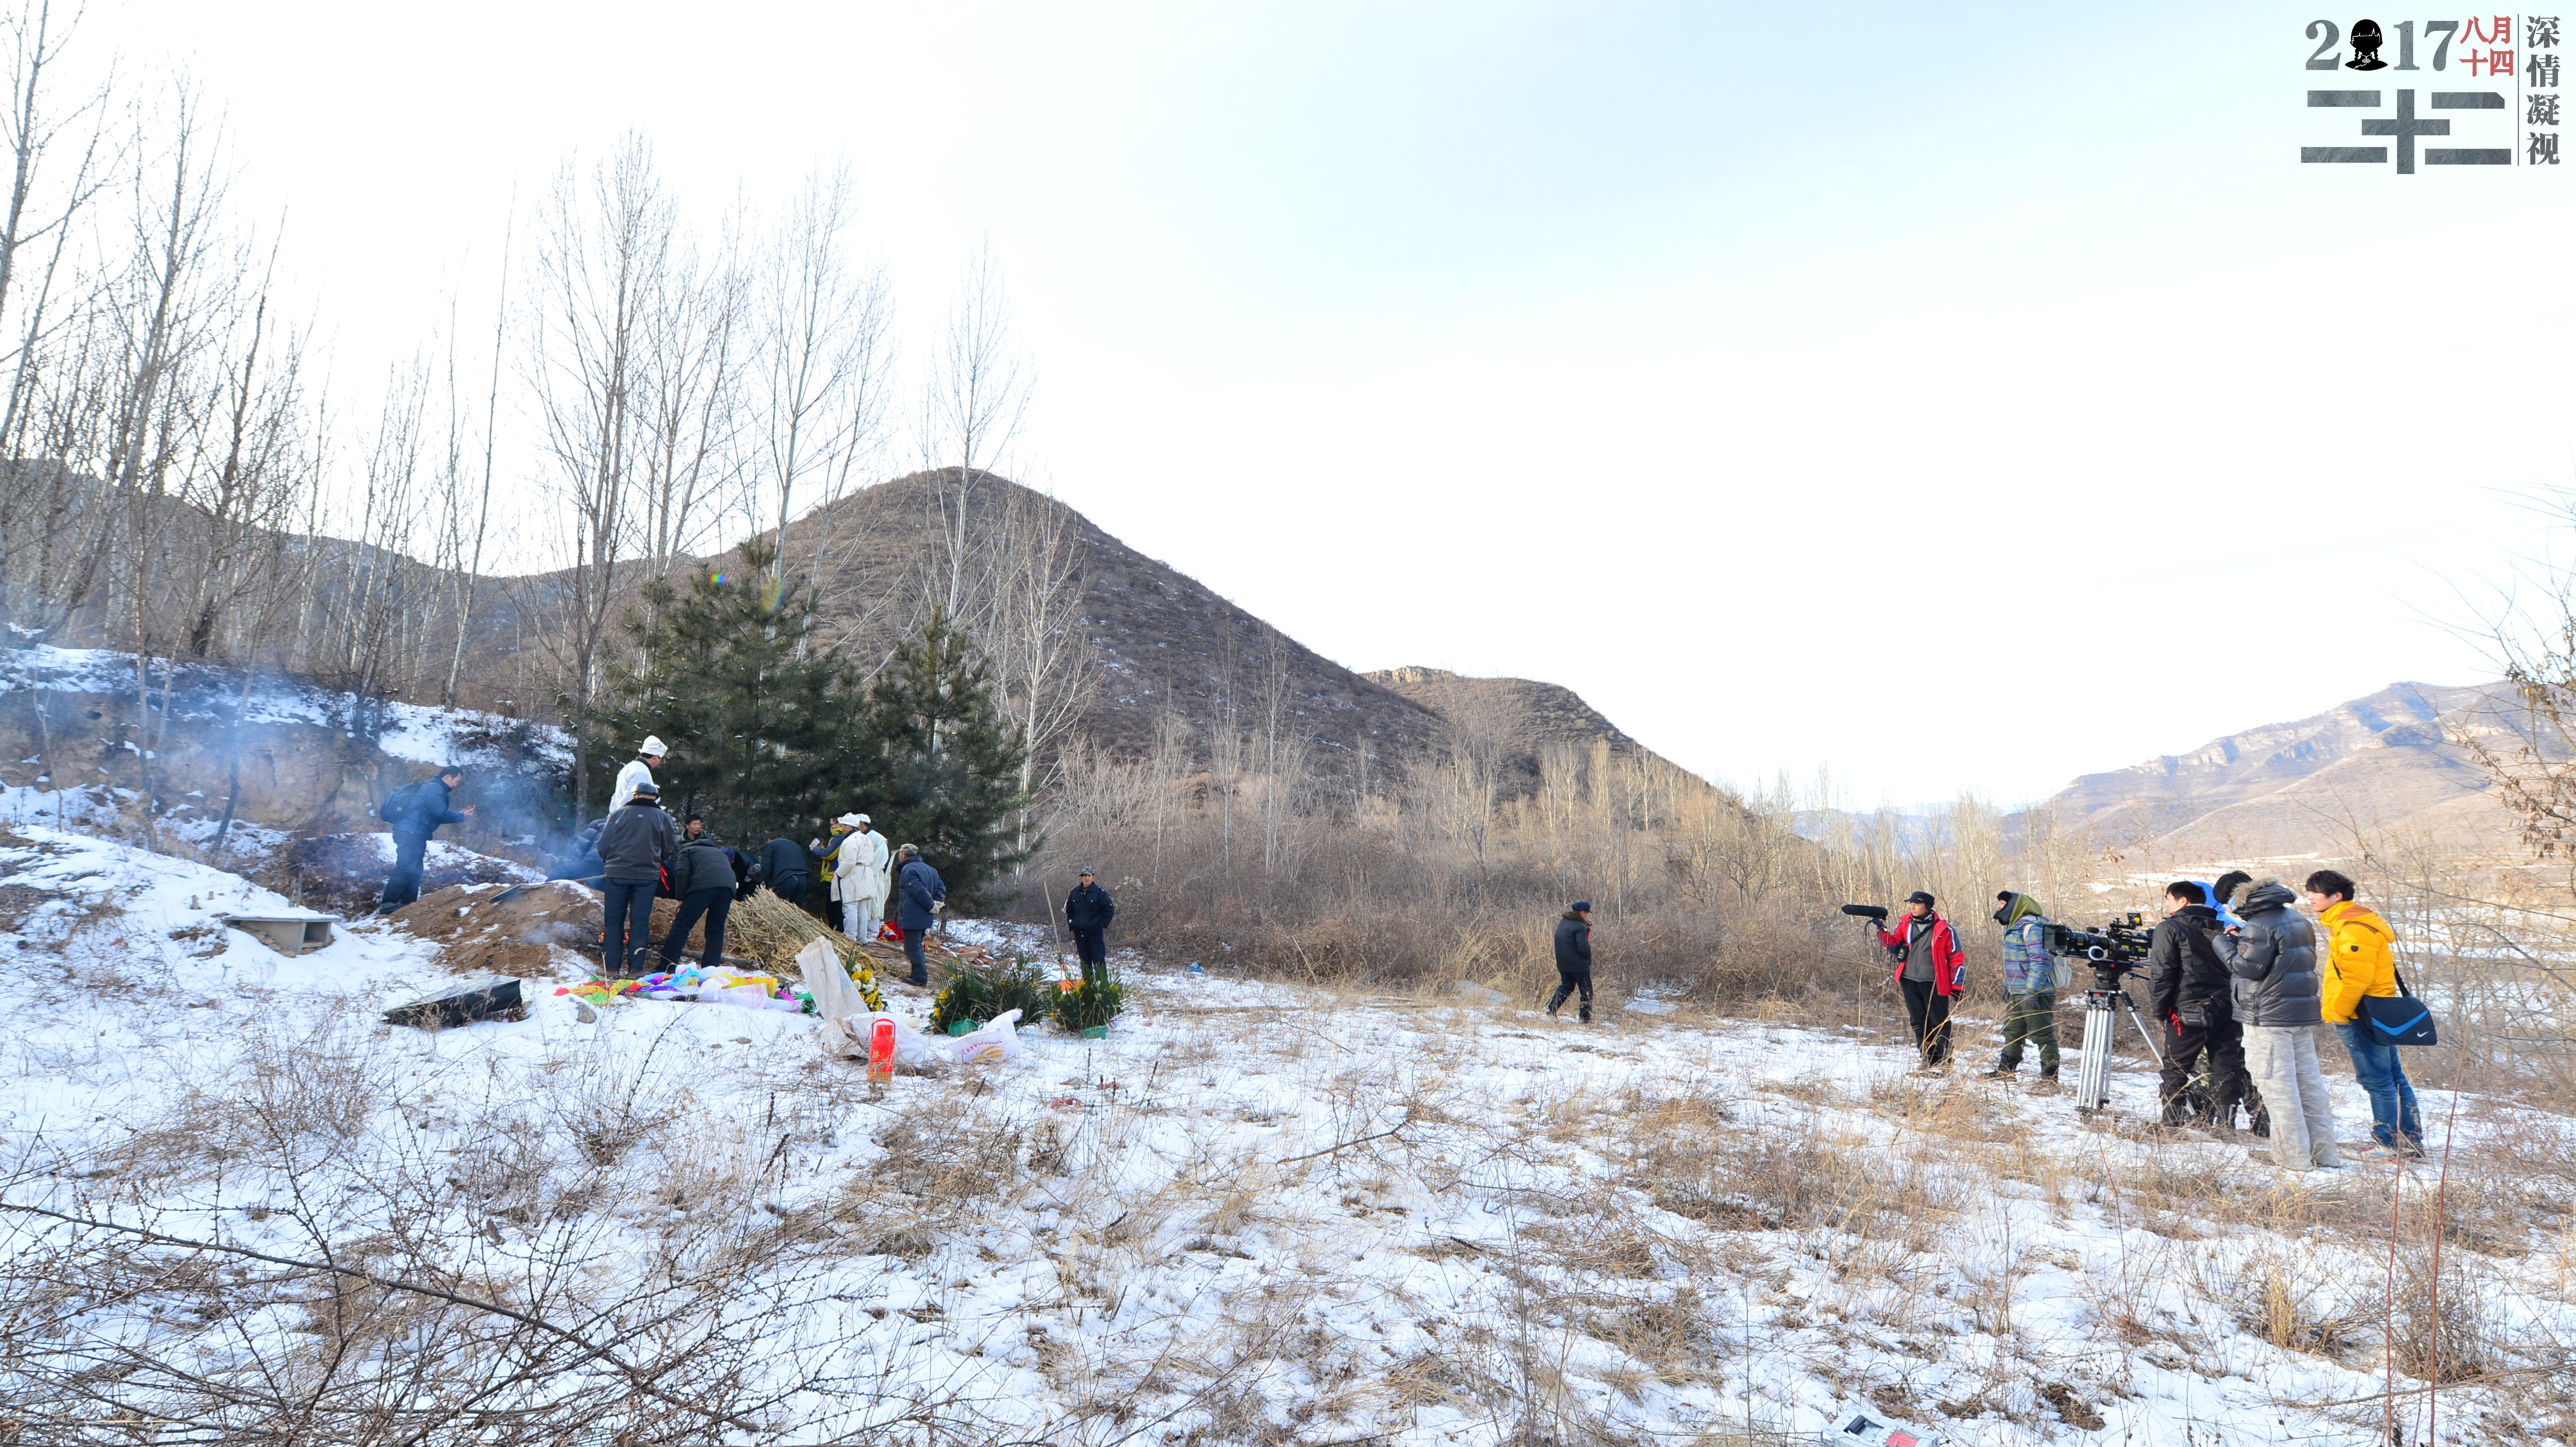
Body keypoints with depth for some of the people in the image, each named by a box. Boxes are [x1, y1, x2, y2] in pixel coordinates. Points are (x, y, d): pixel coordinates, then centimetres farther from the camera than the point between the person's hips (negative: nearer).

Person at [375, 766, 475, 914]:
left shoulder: (433, 787, 22)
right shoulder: (434, 788, -9)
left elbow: (436, 815, 24)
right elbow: (441, 814, -16)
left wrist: (459, 813, 19)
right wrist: (462, 817, -3)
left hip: (412, 834, 11)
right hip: (410, 833, -11)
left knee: (414, 871, 13)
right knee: (406, 869, -17)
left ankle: (408, 904, 15)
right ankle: (387, 904, -21)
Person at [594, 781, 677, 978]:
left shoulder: (618, 814, 3)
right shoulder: (662, 818, 4)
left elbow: (603, 846, 3)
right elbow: (669, 851, 8)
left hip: (617, 874, 0)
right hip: (647, 876, 0)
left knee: (613, 921, 9)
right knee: (640, 923, 4)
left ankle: (612, 969, 8)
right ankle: (635, 969, 3)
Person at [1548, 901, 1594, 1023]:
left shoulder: (1563, 922, 7)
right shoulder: (1580, 927, -18)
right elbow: (1583, 947, -25)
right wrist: (1589, 958, -5)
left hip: (1563, 963, 8)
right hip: (1579, 964, -7)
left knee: (1566, 986, 21)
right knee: (1586, 991, 4)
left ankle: (1551, 1007, 5)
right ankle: (1586, 1019, 6)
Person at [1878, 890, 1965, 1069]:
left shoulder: (1943, 929, -6)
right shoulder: (1905, 924, 6)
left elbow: (1956, 958, -2)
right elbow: (1893, 945, 10)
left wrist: (1957, 985, -4)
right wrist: (1882, 931, -7)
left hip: (1934, 983, -5)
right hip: (1910, 981, 5)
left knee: (1938, 1022, 0)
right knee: (1918, 1022, 10)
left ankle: (1944, 1062, 10)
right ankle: (1928, 1061, 19)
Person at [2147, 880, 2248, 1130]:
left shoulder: (2169, 929, -4)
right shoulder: (2220, 928, 13)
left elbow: (2161, 973, -9)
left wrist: (2158, 1009, -1)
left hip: (2189, 1011, -5)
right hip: (2226, 1009, 5)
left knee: (2176, 1067, 2)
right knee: (2226, 1067, 7)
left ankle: (2172, 1121, 2)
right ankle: (2225, 1121, 7)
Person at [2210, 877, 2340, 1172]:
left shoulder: (2260, 926, -15)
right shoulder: (2299, 920, 13)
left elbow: (2247, 968, -15)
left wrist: (2223, 942, -1)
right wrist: (2242, 941, 13)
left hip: (2269, 1017, -9)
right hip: (2303, 1014, 9)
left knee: (2277, 1085, -4)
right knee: (2309, 1081, 14)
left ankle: (2295, 1157, -2)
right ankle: (2325, 1154, 19)